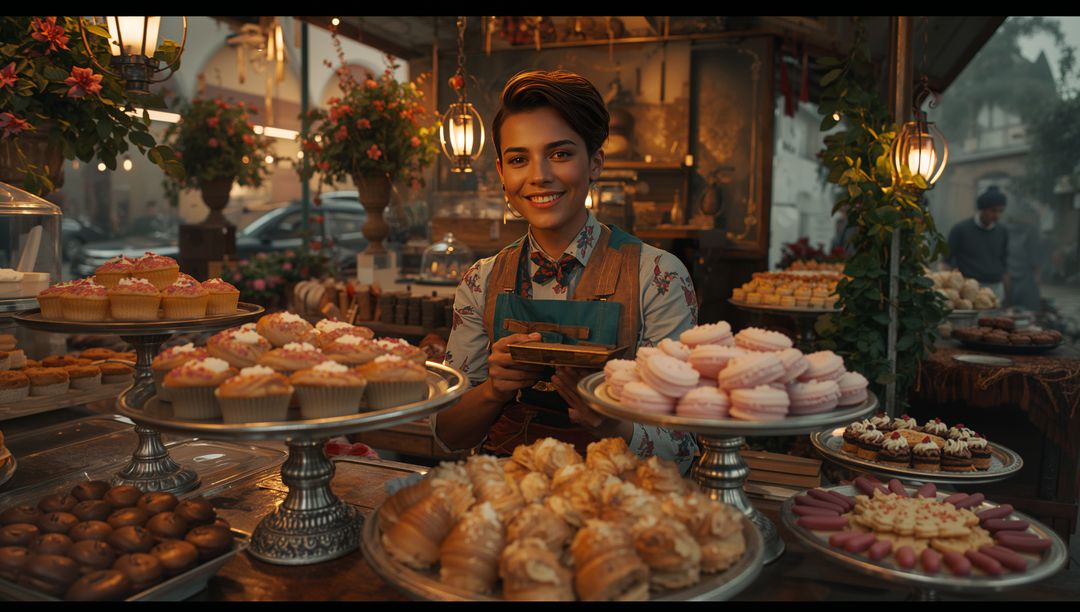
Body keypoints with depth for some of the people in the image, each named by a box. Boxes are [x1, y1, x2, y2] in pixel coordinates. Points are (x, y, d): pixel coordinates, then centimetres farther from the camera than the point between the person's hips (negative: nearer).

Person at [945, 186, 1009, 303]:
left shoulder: (1002, 232, 12)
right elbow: (947, 262, 1)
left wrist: (1006, 293, 16)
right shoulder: (961, 230, -1)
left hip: (996, 289, 4)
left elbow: (1004, 264, 18)